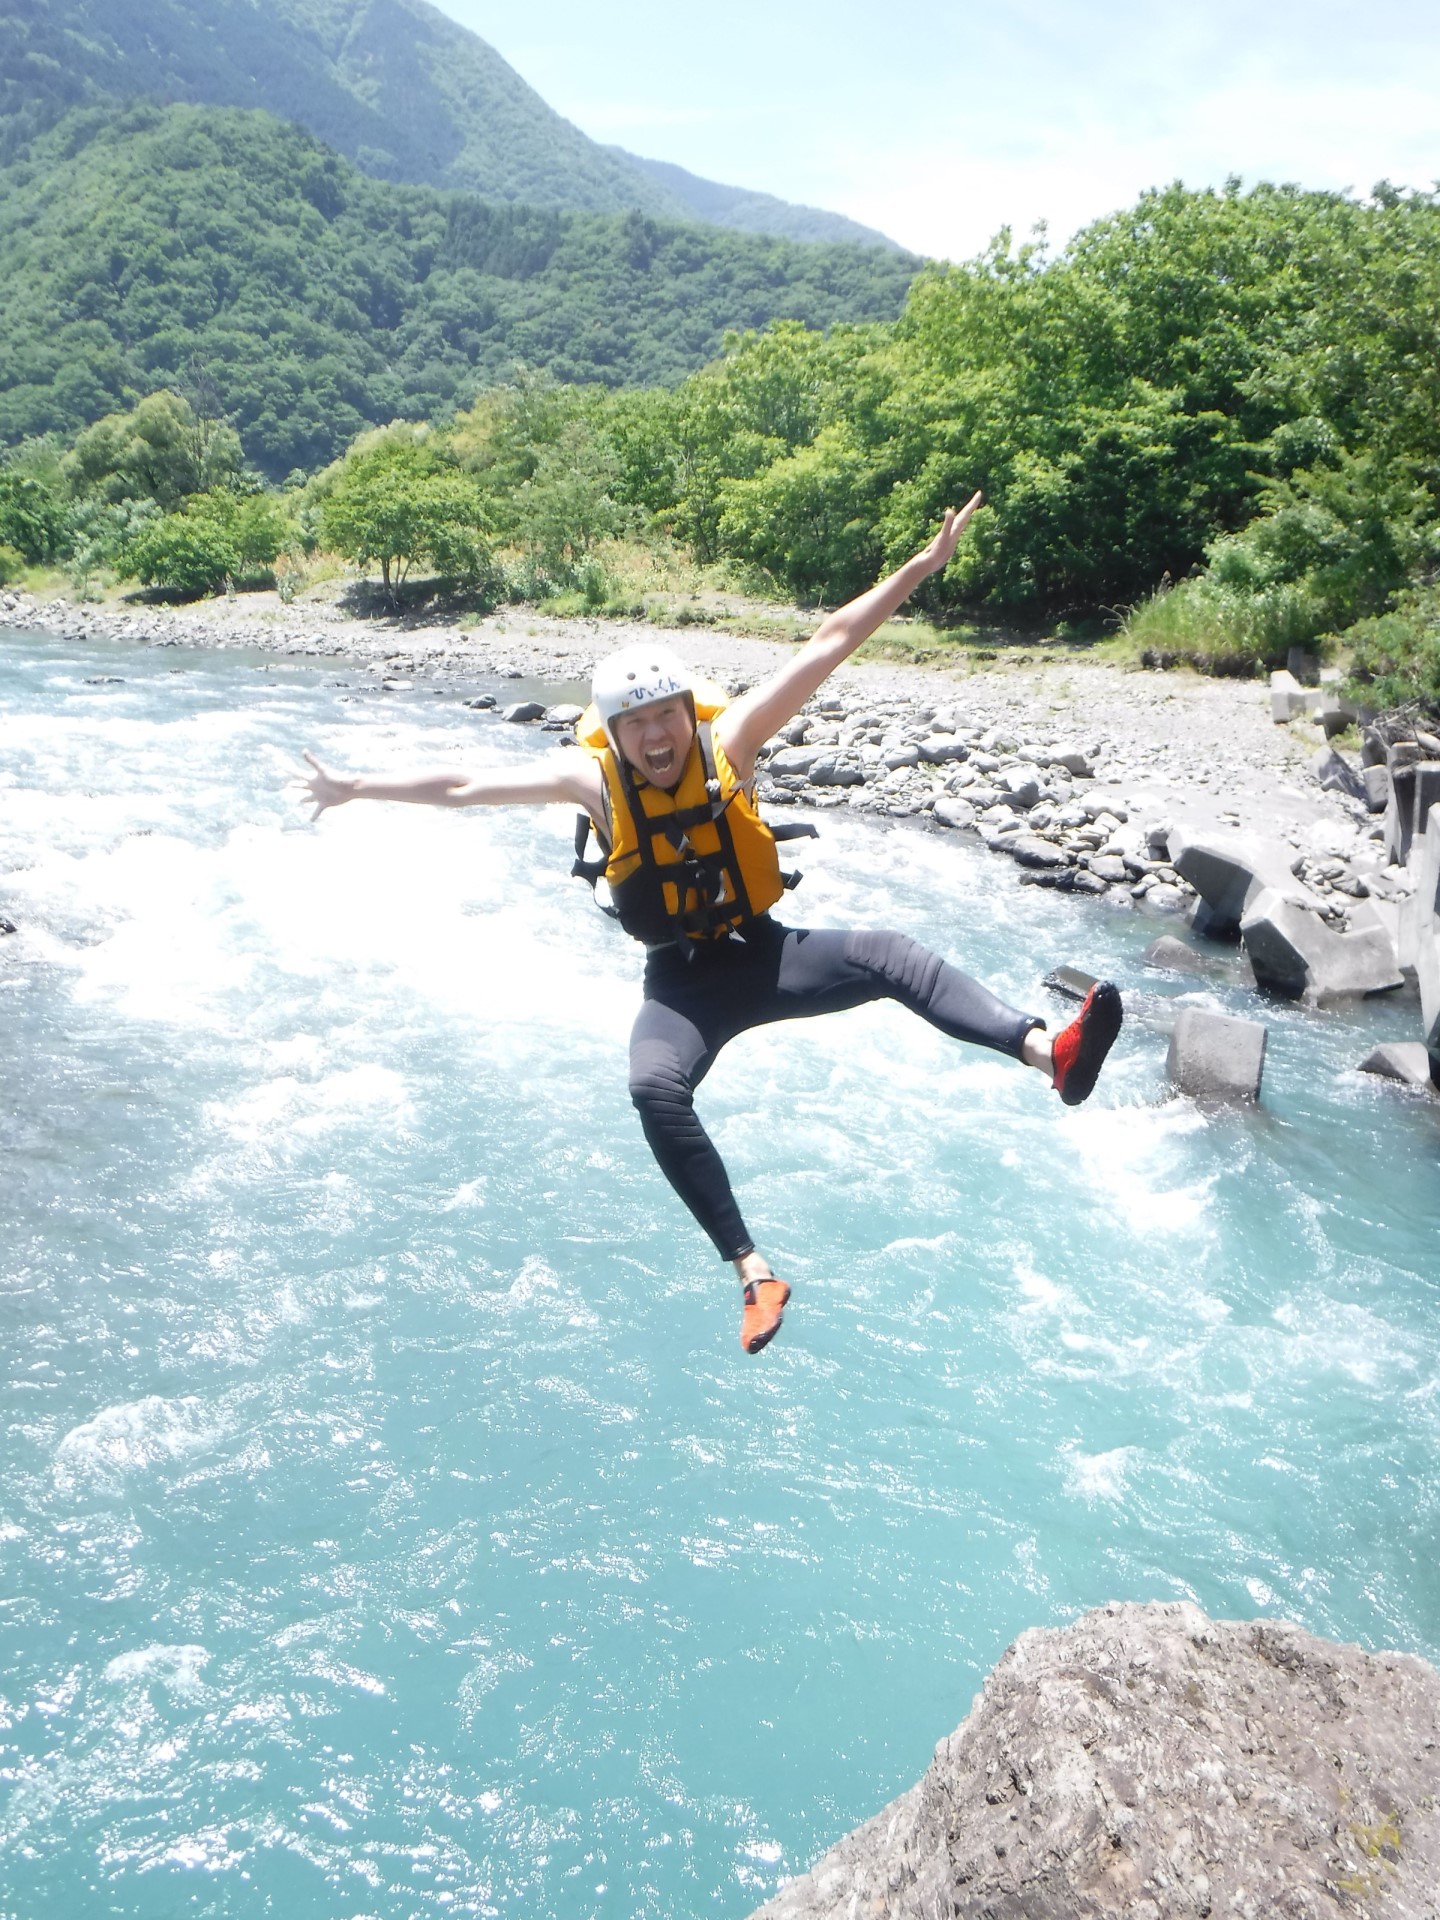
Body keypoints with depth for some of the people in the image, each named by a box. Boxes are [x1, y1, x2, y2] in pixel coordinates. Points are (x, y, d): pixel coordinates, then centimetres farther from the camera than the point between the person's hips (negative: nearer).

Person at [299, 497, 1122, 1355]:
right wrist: (357, 789, 8)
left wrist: (926, 563, -10)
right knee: (655, 1089, -31)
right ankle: (754, 1271, -32)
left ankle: (1052, 1054, -44)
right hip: (681, 981, 0)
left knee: (892, 956, -26)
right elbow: (464, 786, 2)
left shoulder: (729, 742, -6)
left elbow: (830, 644, -9)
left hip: (762, 953, 1)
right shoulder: (592, 775, -6)